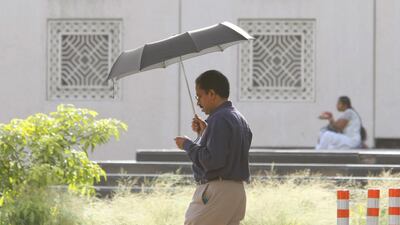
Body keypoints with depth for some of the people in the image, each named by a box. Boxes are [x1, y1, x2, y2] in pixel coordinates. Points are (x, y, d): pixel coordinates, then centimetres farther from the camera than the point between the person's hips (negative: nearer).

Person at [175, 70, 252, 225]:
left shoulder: (219, 119, -15)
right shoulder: (239, 119, 18)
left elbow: (213, 160, -23)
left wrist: (188, 145, -9)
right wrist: (205, 133, 15)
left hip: (216, 192, -10)